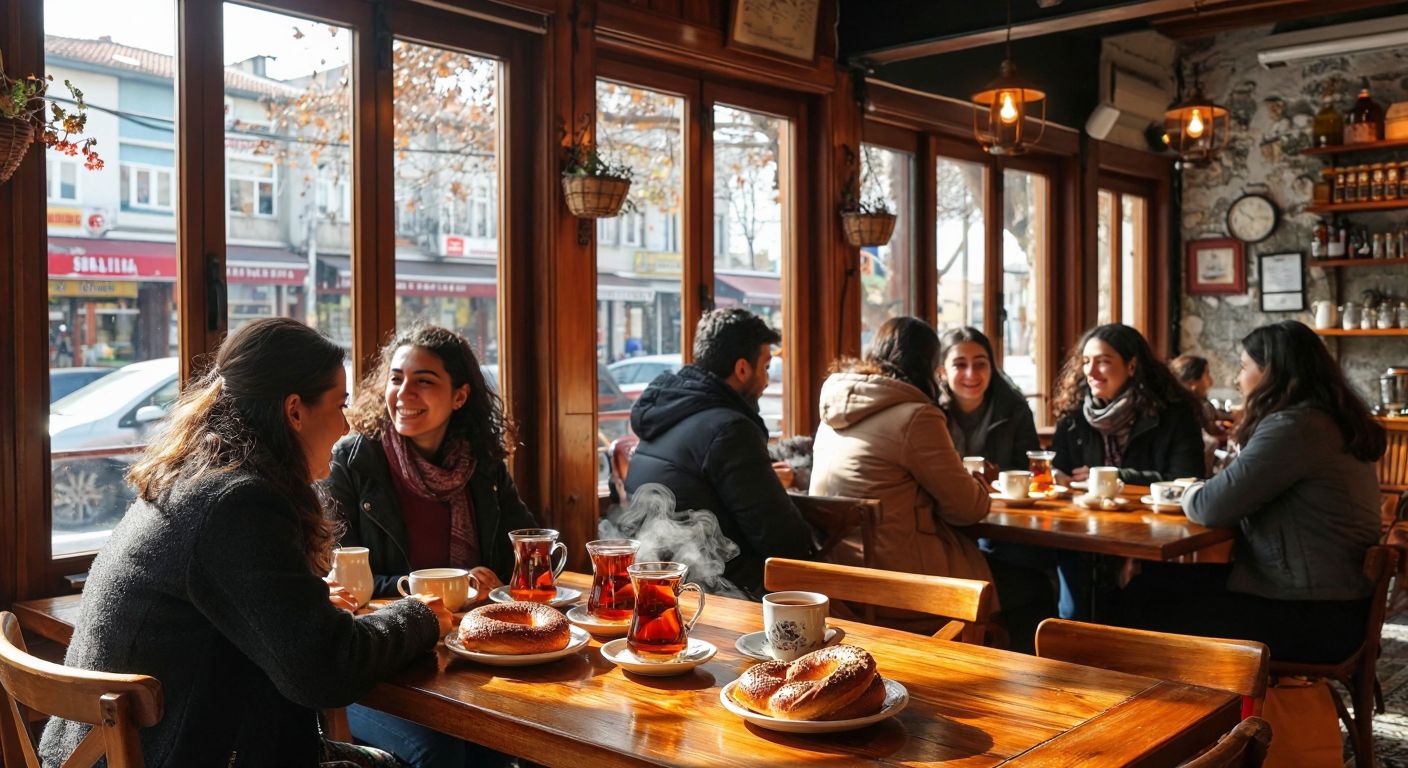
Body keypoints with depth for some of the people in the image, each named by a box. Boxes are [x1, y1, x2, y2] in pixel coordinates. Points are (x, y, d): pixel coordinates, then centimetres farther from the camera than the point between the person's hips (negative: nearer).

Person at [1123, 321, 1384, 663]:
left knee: (1153, 610, -2)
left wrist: (1188, 494, 1)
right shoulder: (1329, 420, 12)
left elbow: (1211, 508, -21)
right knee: (1150, 585, 9)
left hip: (1312, 620, -9)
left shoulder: (1292, 428, -21)